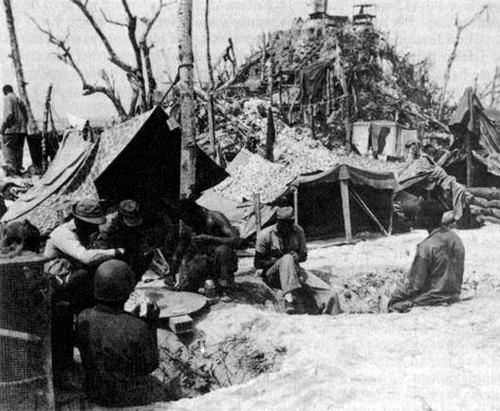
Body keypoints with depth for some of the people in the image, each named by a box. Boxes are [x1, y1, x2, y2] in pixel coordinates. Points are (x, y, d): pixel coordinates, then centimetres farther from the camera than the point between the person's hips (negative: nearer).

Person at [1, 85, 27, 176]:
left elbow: (9, 113, -16)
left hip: (12, 128, -8)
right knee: (18, 149, 10)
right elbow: (26, 116, 18)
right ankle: (18, 169, 9)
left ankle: (11, 167, -17)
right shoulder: (19, 99, 21)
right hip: (21, 129, 8)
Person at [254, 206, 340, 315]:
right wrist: (279, 260, -21)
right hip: (272, 274, -4)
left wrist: (297, 257, -12)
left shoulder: (298, 231, 2)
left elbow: (304, 256, 14)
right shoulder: (266, 235, -10)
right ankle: (288, 298, -50)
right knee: (287, 259, -40)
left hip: (294, 270, 4)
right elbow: (257, 263, -8)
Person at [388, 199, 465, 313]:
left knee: (394, 305, 5)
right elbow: (458, 274, 10)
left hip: (433, 299, -8)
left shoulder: (426, 247, -24)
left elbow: (415, 284, -18)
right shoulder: (456, 238, 0)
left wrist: (394, 297, -4)